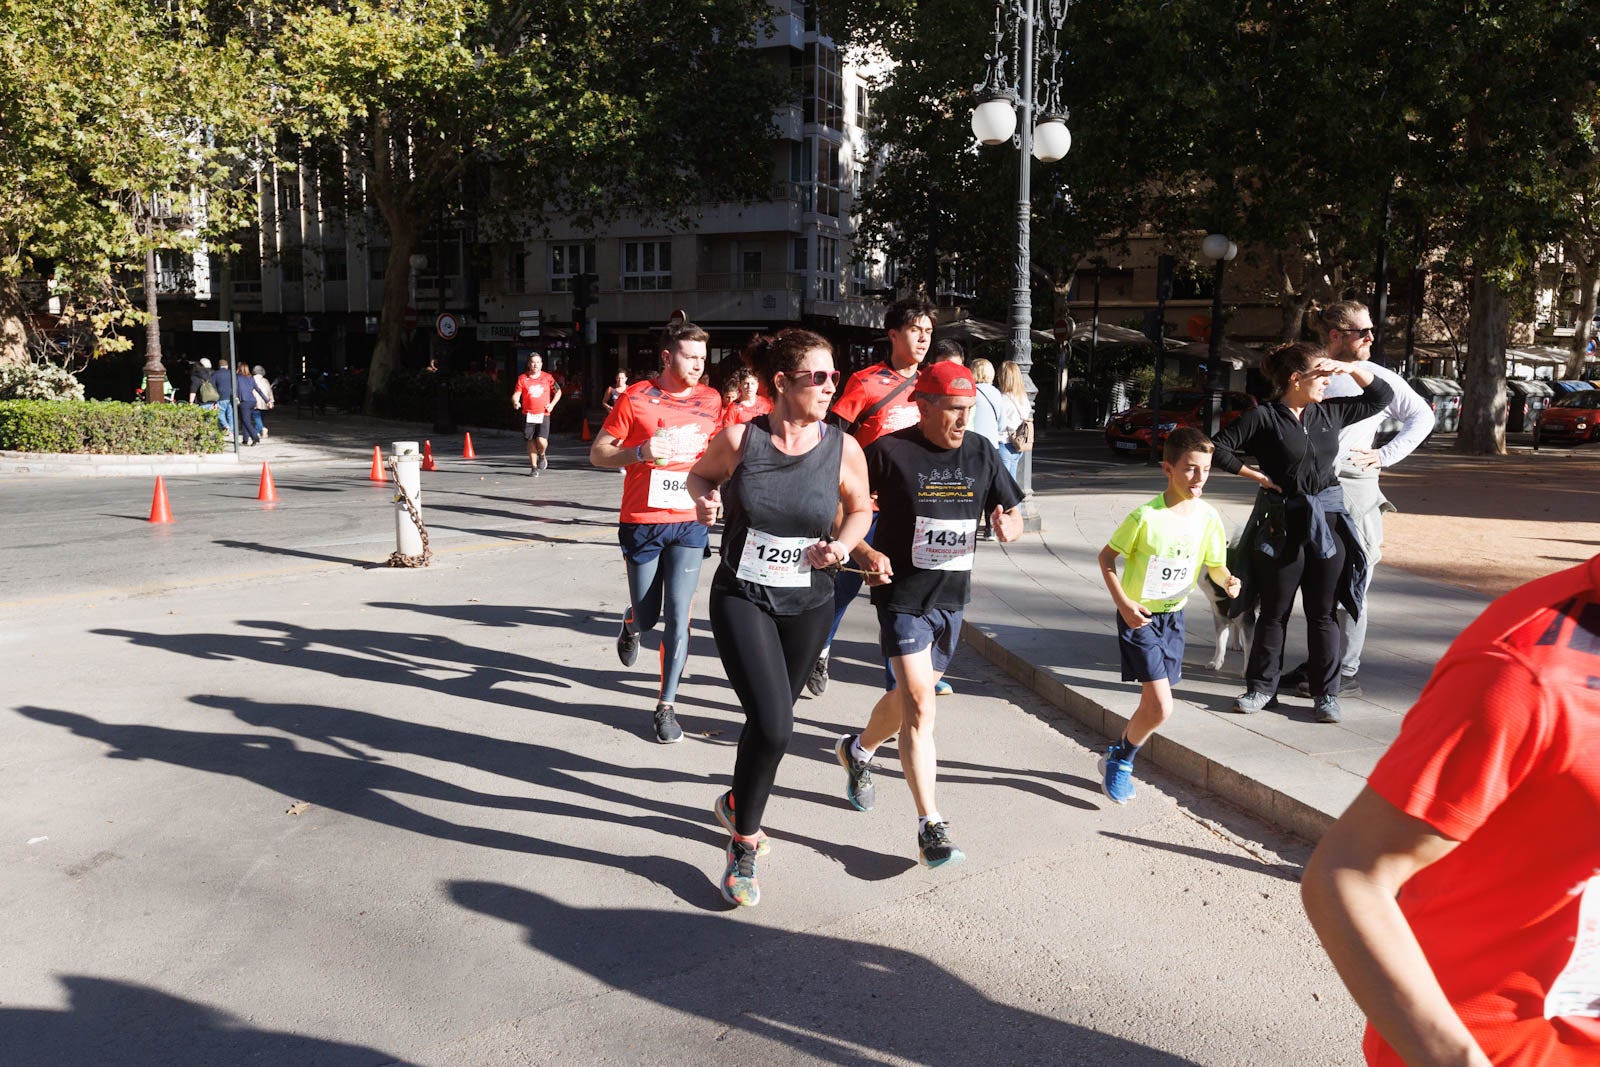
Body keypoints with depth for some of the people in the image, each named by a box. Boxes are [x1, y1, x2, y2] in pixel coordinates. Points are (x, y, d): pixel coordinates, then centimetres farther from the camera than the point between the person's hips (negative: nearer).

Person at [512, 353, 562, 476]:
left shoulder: (547, 378, 4)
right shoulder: (522, 378, 3)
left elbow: (558, 391, 16)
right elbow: (516, 394, -3)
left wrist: (552, 404, 3)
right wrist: (515, 402, -25)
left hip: (543, 415, -1)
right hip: (528, 415, 1)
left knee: (541, 441, -15)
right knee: (531, 442, 4)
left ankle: (542, 456, 19)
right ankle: (534, 467, 16)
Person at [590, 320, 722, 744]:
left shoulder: (711, 400, 5)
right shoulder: (636, 398, -5)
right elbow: (598, 453, -1)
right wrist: (640, 451, -19)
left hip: (689, 523, 2)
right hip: (642, 522, -1)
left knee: (677, 616, -4)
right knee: (646, 616, 8)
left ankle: (666, 705, 9)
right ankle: (631, 624, 47)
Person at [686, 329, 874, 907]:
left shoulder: (843, 449, -7)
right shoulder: (739, 439, -11)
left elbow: (860, 509, 11)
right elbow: (701, 473, 9)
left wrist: (843, 544, -9)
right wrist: (704, 499, -13)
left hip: (808, 604, 3)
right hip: (742, 598, -3)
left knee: (771, 719, 17)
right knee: (773, 725, -16)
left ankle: (737, 805, 48)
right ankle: (743, 843, 8)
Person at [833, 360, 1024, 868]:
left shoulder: (980, 453, 2)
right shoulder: (889, 451, -12)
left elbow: (1012, 513, 8)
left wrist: (1008, 526, -16)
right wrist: (865, 552, -19)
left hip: (951, 598, 6)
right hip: (902, 596, -5)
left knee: (910, 695, 19)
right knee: (919, 705, -14)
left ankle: (858, 751, 48)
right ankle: (931, 827, -9)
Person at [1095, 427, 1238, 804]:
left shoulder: (1208, 517, -5)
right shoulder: (1145, 517, -19)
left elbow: (1215, 564, 6)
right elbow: (1106, 557, -9)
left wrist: (1228, 581, -16)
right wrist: (1123, 604, -17)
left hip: (1173, 617, 5)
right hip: (1138, 617, -5)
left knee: (1153, 704, 11)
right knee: (1161, 708, -12)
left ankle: (1119, 757, 34)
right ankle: (1121, 759, 13)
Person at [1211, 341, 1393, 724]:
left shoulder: (1330, 412, 8)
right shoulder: (1264, 416, -7)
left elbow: (1381, 397, 19)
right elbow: (1220, 447, -10)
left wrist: (1353, 368, 6)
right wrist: (1257, 476, -7)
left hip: (1328, 523, 4)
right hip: (1282, 524, -3)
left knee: (1322, 613, 8)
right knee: (1274, 611, 6)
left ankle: (1326, 694, 17)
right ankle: (1262, 688, 18)